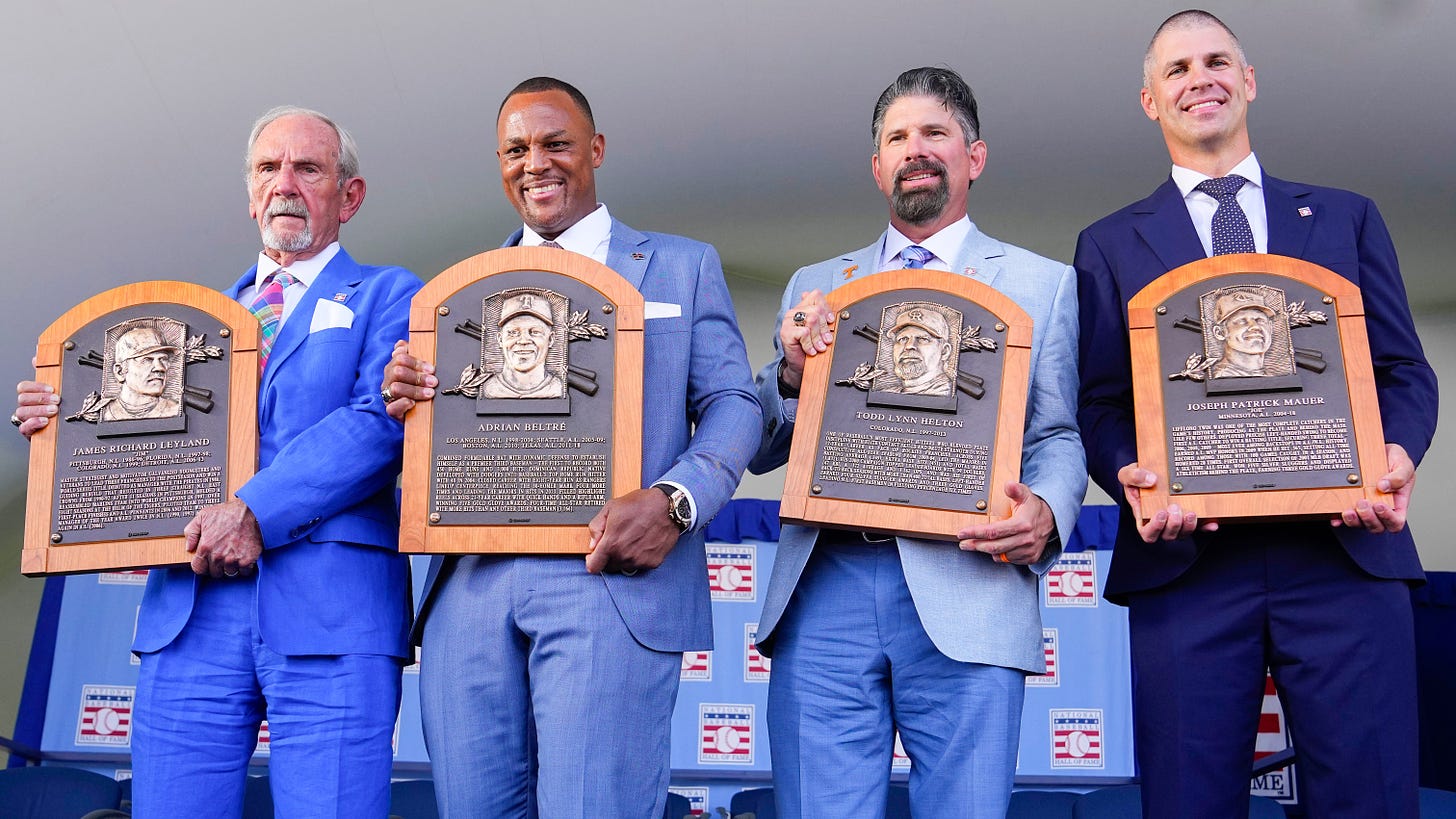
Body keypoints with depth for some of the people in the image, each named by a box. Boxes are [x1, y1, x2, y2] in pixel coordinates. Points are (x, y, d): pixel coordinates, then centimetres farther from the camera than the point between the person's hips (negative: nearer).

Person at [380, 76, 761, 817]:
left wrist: (674, 501, -15)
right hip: (470, 583, 4)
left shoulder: (683, 266, 12)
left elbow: (732, 405, 4)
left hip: (609, 579, -3)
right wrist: (405, 400, -5)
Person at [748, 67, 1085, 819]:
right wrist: (791, 372, -5)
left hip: (967, 594, -1)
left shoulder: (1043, 284, 14)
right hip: (823, 592, 2)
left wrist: (1047, 512, -14)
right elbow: (761, 451, 16)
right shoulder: (815, 287, 19)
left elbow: (1057, 436, 8)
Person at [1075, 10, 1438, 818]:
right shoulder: (1110, 244, 14)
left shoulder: (1347, 217, 18)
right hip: (1185, 561, 0)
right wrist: (1131, 474, -14)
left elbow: (1404, 371, 12)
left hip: (1345, 550, 1)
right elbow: (1100, 401, 7)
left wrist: (1398, 451, -10)